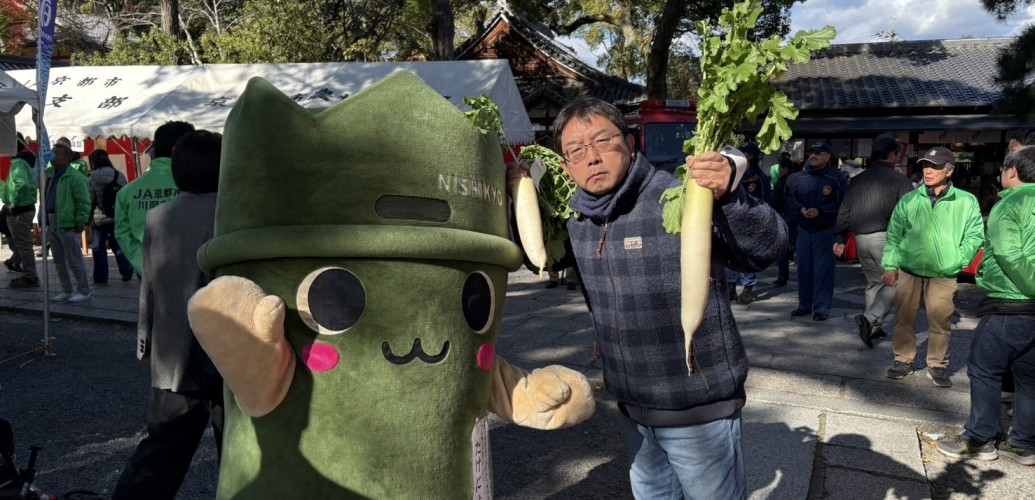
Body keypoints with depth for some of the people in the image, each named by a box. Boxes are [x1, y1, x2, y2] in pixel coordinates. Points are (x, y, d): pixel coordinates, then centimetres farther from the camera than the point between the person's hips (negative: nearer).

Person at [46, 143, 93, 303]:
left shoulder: (76, 177, -14)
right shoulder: (52, 176, 14)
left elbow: (84, 203, -17)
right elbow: (47, 199, 23)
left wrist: (81, 222, -20)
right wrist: (45, 220, 18)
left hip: (68, 226, -9)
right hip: (53, 224, 9)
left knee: (75, 261, -2)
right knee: (59, 261, 15)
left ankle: (83, 291, 9)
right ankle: (66, 291, 25)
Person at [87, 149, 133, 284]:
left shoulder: (92, 178, -7)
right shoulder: (119, 176, 3)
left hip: (100, 218, -4)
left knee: (99, 247, 6)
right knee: (117, 243, 15)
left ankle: (100, 277, 8)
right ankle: (126, 265, -9)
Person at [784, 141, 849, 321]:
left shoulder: (836, 178, -6)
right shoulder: (799, 178, 5)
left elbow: (843, 203, -10)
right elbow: (789, 198, 9)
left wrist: (820, 211, -18)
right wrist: (801, 209, -9)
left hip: (826, 231, -4)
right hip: (803, 230, 4)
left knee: (823, 269, -2)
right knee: (803, 268, 8)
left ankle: (822, 307, 4)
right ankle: (804, 304, 18)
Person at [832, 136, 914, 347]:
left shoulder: (858, 180, 12)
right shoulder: (898, 179, -5)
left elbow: (844, 211, 13)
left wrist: (840, 238, 18)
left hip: (861, 239, 6)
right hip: (885, 237, -6)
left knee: (873, 282, 18)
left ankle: (874, 326, 20)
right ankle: (869, 318, -17)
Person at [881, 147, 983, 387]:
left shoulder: (966, 202, -1)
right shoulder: (909, 200, 3)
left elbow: (974, 236, 2)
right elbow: (894, 235, 5)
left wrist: (958, 260, -7)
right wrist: (890, 265, 1)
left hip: (944, 275, -2)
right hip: (908, 271, 2)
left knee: (940, 322, 4)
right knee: (904, 319, 9)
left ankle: (937, 365, 20)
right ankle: (903, 360, 23)